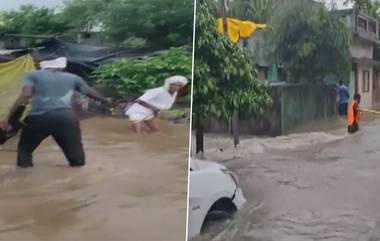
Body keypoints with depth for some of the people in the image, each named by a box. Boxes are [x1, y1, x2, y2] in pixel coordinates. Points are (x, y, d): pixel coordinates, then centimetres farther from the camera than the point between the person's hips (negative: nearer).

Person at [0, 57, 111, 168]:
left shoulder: (33, 75, 15)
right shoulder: (72, 78, 22)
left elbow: (25, 95, -2)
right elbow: (91, 93, 32)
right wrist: (107, 101, 50)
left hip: (39, 117, -1)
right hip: (66, 117, 1)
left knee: (25, 148, 19)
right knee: (74, 150, 15)